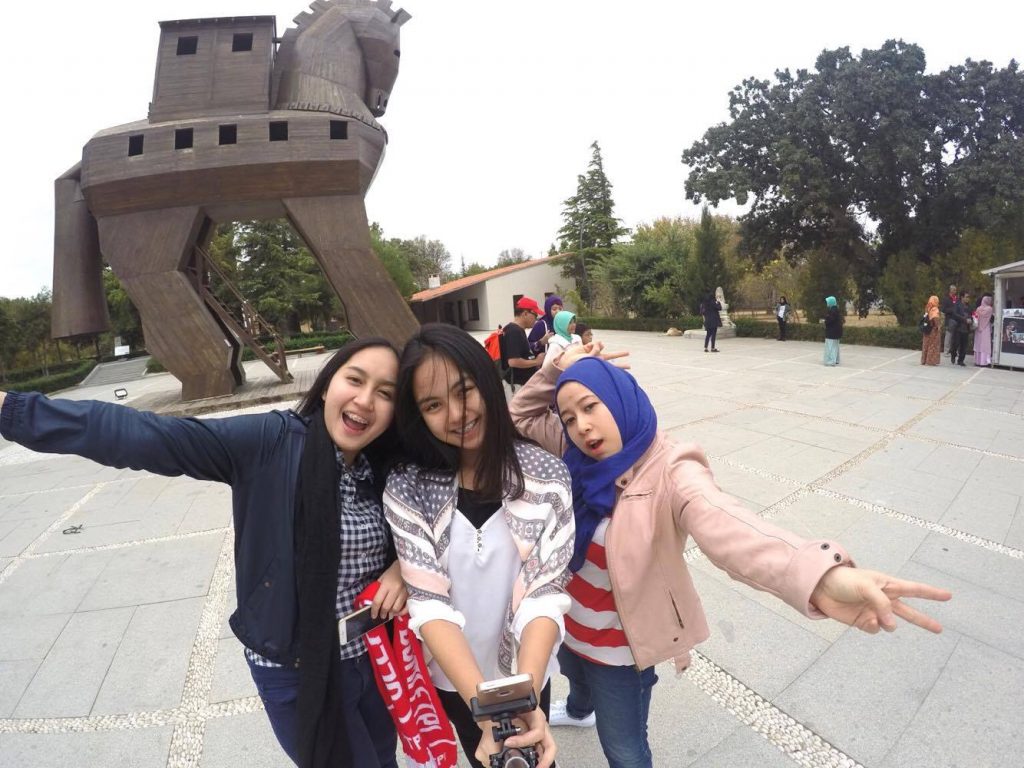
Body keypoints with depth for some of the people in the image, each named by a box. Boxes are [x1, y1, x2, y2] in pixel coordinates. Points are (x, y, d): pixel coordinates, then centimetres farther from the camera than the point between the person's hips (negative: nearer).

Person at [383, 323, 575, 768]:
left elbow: (546, 594, -20)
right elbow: (429, 605, -21)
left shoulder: (546, 476, -17)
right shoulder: (407, 490, -18)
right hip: (452, 676, 1)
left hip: (528, 670, 0)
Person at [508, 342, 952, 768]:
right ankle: (577, 711, 74)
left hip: (617, 644, -6)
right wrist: (559, 368, -18)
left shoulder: (669, 473, -33)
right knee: (575, 677, 39)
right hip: (567, 617, 7)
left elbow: (726, 527, -53)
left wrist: (820, 575, -73)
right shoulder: (583, 454, -14)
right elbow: (522, 414, 0)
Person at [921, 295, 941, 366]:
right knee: (933, 346, -1)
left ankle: (924, 360, 16)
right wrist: (937, 327, -14)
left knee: (926, 345, 11)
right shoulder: (935, 309, -12)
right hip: (933, 330, -6)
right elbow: (935, 318, -23)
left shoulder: (928, 308, 7)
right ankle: (931, 361, -1)